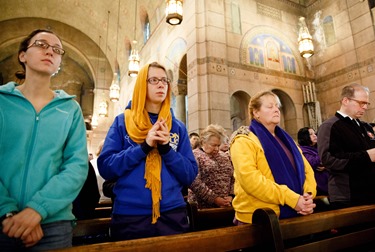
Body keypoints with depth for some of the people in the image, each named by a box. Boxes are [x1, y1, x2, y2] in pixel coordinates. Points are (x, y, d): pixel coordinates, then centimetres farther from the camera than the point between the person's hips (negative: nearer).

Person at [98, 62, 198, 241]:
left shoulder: (178, 127, 4)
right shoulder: (122, 122, 0)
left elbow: (189, 176, 0)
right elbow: (105, 168, -8)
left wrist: (167, 149, -15)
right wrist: (143, 146, -18)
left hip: (172, 214, 2)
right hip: (130, 216, -2)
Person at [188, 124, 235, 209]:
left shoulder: (225, 156, 12)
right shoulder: (195, 156, -7)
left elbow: (233, 178, 11)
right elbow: (195, 183, -17)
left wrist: (231, 195, -4)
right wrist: (214, 199, -17)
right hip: (203, 207, -5)